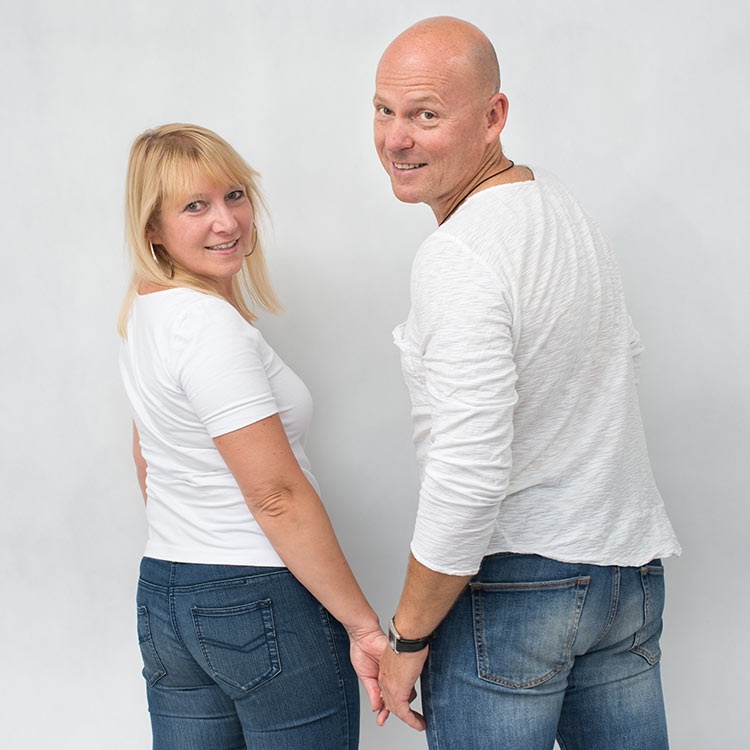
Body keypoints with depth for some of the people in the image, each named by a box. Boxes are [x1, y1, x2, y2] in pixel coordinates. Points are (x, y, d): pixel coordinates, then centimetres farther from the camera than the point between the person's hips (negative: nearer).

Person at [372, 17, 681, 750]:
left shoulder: (458, 256, -21)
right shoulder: (563, 203, 8)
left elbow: (469, 478, -25)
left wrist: (407, 637, -13)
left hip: (511, 580, -8)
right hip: (630, 569, 9)